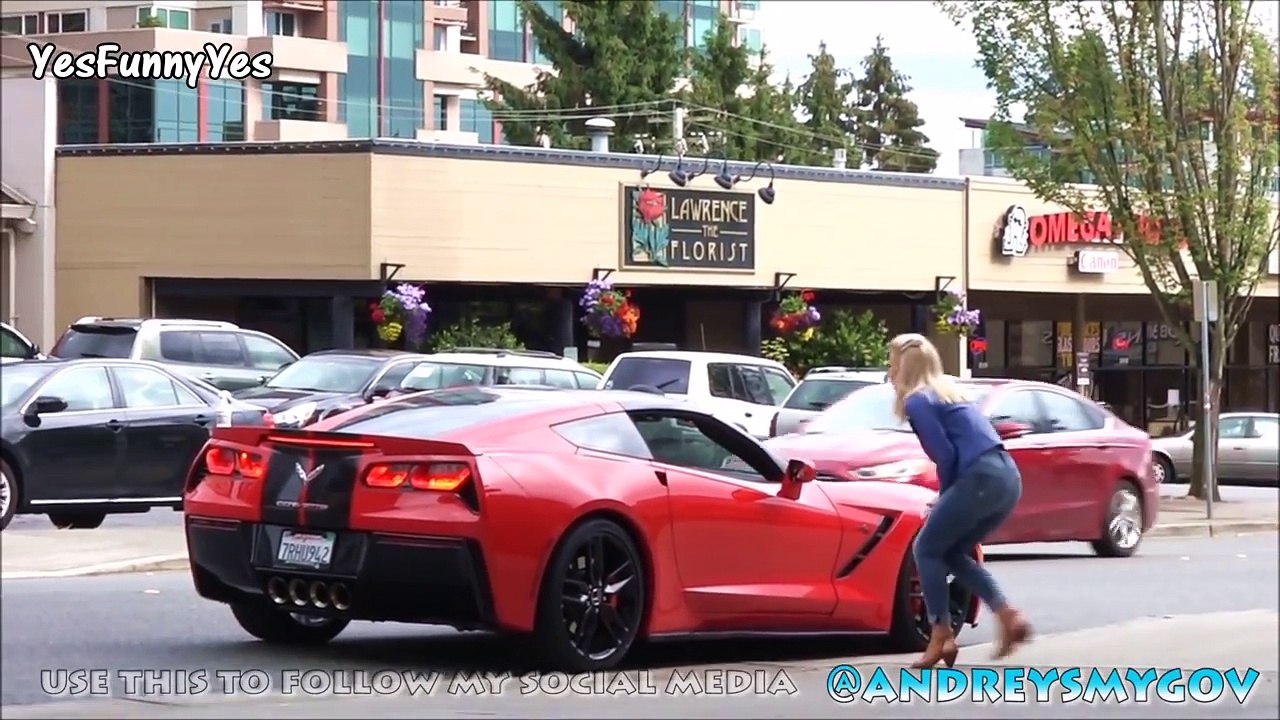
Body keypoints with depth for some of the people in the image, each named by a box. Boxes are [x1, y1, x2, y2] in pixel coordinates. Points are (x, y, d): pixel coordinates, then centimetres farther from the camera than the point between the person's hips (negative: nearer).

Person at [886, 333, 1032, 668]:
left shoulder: (917, 401, -2)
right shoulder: (946, 390, 25)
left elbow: (945, 454, -10)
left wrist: (944, 497, 6)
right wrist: (948, 501, 18)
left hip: (982, 478, -9)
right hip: (1007, 477, 9)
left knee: (926, 549, 5)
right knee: (952, 553, 19)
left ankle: (941, 638, 2)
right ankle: (1008, 617, 6)